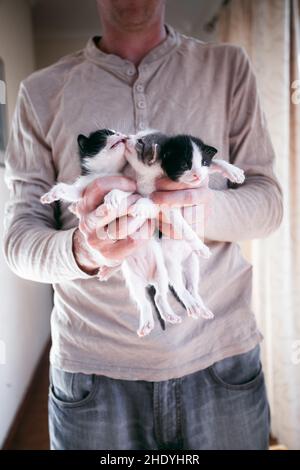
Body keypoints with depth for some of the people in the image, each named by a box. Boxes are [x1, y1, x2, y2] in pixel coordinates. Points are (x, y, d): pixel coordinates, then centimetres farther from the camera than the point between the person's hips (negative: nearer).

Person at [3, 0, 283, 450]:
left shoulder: (229, 67, 4)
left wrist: (209, 209, -22)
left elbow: (268, 200, 1)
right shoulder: (42, 91, 3)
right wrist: (80, 251, -25)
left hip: (221, 358, 1)